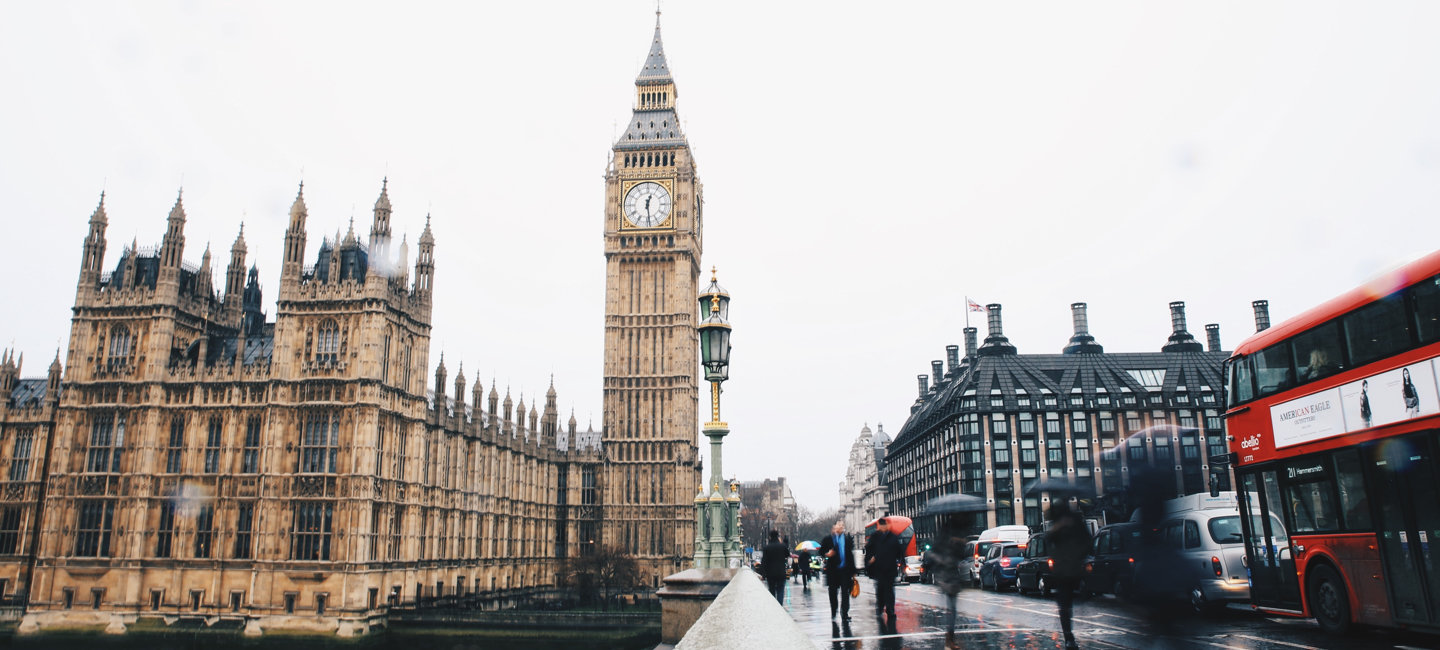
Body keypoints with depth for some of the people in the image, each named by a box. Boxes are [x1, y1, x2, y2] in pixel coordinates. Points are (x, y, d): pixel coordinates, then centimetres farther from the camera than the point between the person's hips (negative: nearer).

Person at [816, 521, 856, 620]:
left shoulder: (847, 539, 9)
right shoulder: (828, 539, 4)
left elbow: (851, 555, 9)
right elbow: (821, 551, 7)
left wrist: (853, 571, 7)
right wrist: (826, 554, -16)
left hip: (845, 570, 1)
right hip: (833, 570, -1)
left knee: (845, 591, -3)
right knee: (833, 592, 8)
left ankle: (844, 613, 2)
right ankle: (833, 611, 24)